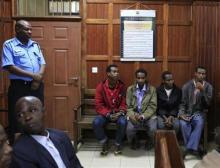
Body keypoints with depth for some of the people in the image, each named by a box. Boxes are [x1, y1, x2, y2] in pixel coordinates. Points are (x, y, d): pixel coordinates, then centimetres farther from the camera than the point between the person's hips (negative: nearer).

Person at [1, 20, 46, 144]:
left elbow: (43, 63, 9)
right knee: (17, 119, 2)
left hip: (37, 86, 5)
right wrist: (32, 75, -17)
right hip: (19, 87, -5)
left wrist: (38, 78, -11)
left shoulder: (35, 44, 13)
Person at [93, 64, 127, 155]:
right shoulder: (101, 86, -8)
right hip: (105, 113, 0)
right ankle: (104, 143, -1)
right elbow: (99, 105, -9)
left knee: (123, 122, -31)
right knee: (96, 122, -30)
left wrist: (121, 112, -20)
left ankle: (118, 144, -4)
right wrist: (108, 115, -22)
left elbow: (124, 103, 0)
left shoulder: (121, 86, -5)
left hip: (118, 113, 0)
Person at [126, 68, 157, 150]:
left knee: (153, 130, -28)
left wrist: (143, 116, -20)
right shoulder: (130, 89, 4)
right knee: (129, 129, -28)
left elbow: (152, 106, -4)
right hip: (134, 115, 0)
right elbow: (128, 106, 2)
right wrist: (134, 115, -18)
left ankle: (150, 142, 10)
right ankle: (134, 142, 8)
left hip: (148, 115, 0)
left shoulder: (152, 89, 0)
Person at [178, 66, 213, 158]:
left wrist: (202, 90, -21)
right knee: (183, 123, -32)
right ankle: (193, 148, -19)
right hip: (187, 111, 0)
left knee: (199, 123, -34)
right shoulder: (187, 86, 0)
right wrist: (182, 114, -17)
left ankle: (188, 148, -29)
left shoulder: (208, 86, 2)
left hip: (199, 112, 0)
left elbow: (208, 103, -8)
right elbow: (183, 103, 2)